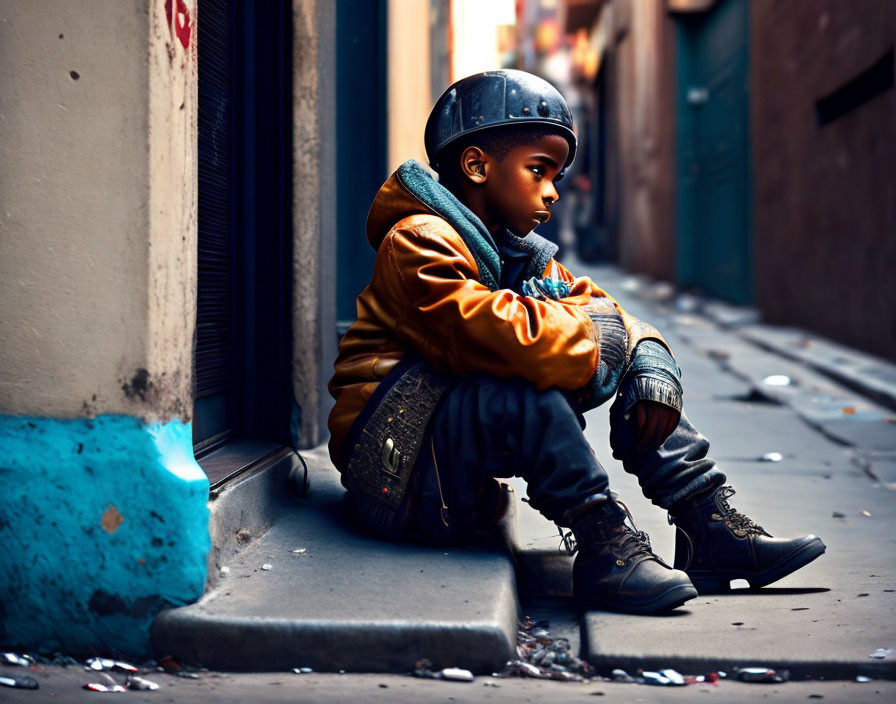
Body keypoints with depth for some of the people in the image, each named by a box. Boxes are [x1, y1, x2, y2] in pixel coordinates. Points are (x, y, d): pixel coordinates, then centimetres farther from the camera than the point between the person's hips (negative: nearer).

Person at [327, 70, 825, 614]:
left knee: (629, 356, 3)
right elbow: (497, 334, -33)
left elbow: (595, 306, 8)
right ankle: (604, 547, -26)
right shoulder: (419, 243, -17)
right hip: (398, 463, -9)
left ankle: (711, 527, 0)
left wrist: (650, 358, -14)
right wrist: (588, 328, -16)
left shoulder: (527, 257, 14)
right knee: (527, 387, -36)